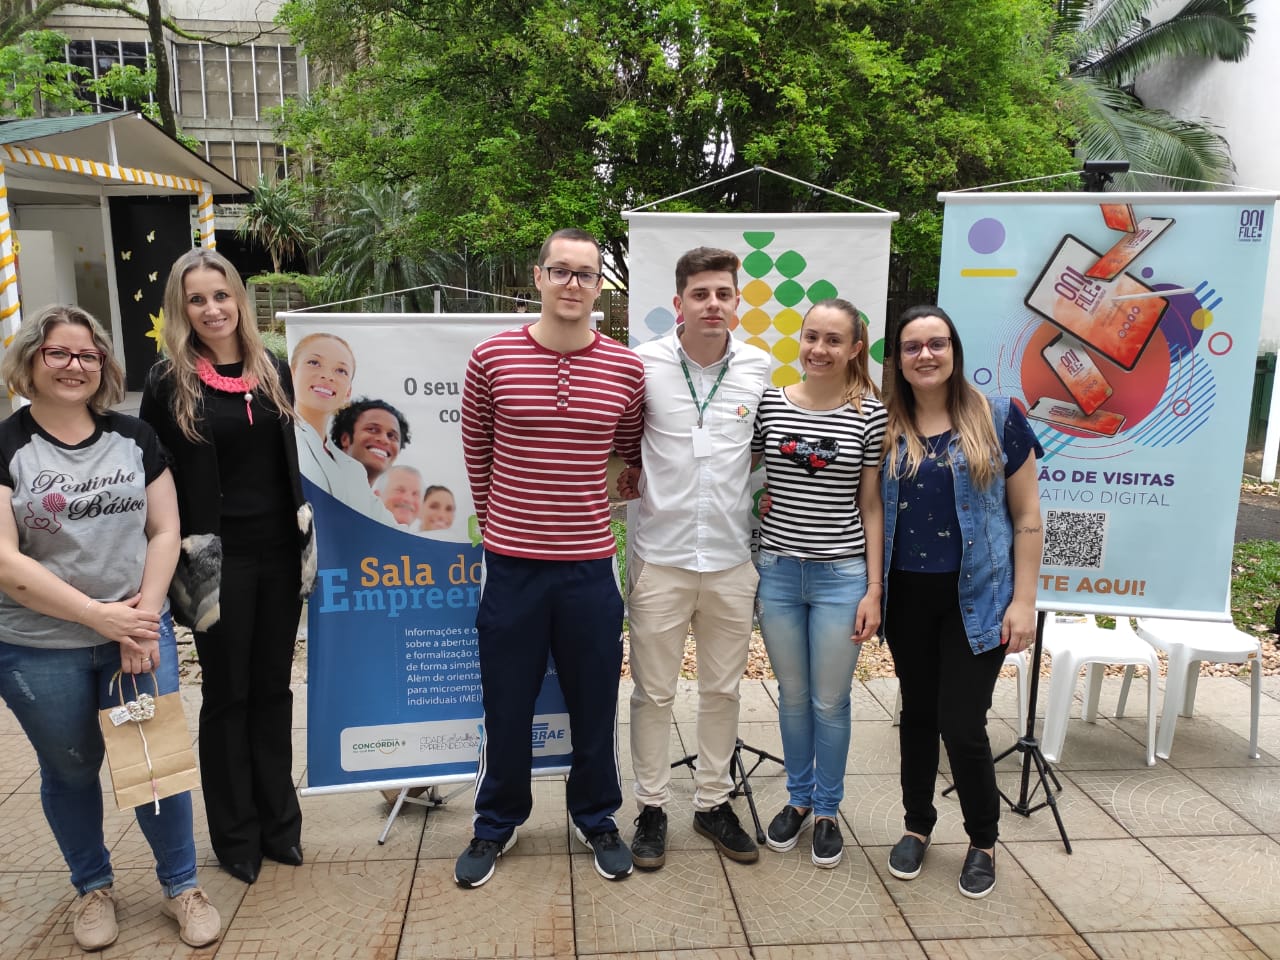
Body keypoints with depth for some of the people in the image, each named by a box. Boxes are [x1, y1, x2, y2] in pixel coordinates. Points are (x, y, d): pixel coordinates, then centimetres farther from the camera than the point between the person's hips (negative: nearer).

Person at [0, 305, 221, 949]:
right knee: (71, 771, 15)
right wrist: (101, 616, -17)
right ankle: (92, 888, 38)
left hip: (139, 633, 2)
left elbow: (165, 530, 3)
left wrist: (143, 613, -9)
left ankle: (180, 885, 26)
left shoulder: (134, 438, 4)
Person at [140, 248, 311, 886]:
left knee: (273, 689, 13)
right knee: (227, 695, 9)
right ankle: (236, 835, 24)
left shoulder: (273, 371, 7)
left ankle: (279, 822, 28)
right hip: (219, 559, -3)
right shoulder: (169, 383, -4)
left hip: (279, 552, 3)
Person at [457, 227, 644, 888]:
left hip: (590, 565, 1)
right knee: (506, 704, 12)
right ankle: (496, 824, 34)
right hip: (511, 562, 0)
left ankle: (597, 818, 35)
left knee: (595, 702, 13)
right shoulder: (492, 358, -4)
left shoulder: (626, 369, -1)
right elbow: (476, 452, 7)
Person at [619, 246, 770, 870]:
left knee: (722, 689, 14)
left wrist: (731, 470, 3)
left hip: (732, 557, 2)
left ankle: (713, 802, 32)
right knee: (654, 691, 8)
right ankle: (652, 807, 26)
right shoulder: (643, 363, -6)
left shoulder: (760, 368, 1)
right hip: (660, 554, -2)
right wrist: (631, 475, -3)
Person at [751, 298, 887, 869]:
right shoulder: (768, 405, 0)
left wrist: (874, 589, -3)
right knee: (792, 696, 15)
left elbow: (871, 506, -1)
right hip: (778, 570, 2)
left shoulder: (871, 414, -4)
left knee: (830, 702, 9)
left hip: (842, 575, -2)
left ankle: (827, 811, 29)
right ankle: (798, 800, 35)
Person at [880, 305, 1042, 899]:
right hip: (907, 597, 3)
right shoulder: (885, 429, 2)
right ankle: (918, 827, 34)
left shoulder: (998, 419, -5)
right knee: (918, 714, 15)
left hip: (976, 597, -3)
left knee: (962, 725, 0)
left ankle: (983, 842, 24)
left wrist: (1023, 600, -7)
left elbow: (1026, 518, -3)